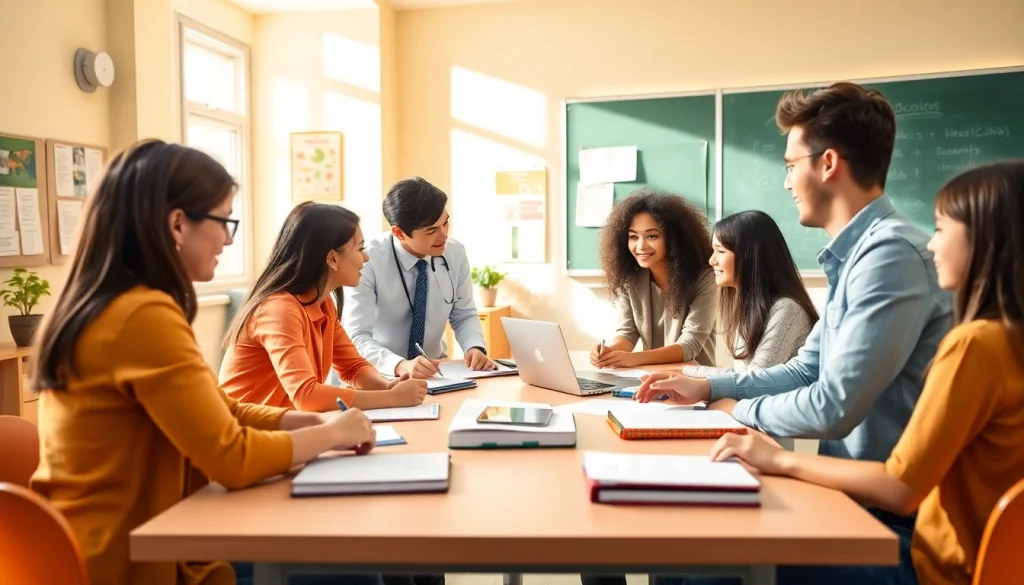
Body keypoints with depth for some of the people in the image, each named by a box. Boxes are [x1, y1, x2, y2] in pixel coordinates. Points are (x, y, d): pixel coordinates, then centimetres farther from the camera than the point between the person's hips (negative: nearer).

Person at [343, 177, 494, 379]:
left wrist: (475, 347, -14)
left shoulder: (456, 254, -6)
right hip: (381, 375, -3)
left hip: (434, 372, 3)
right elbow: (357, 337, -22)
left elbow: (464, 315, 6)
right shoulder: (368, 262, -18)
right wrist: (400, 365, -39)